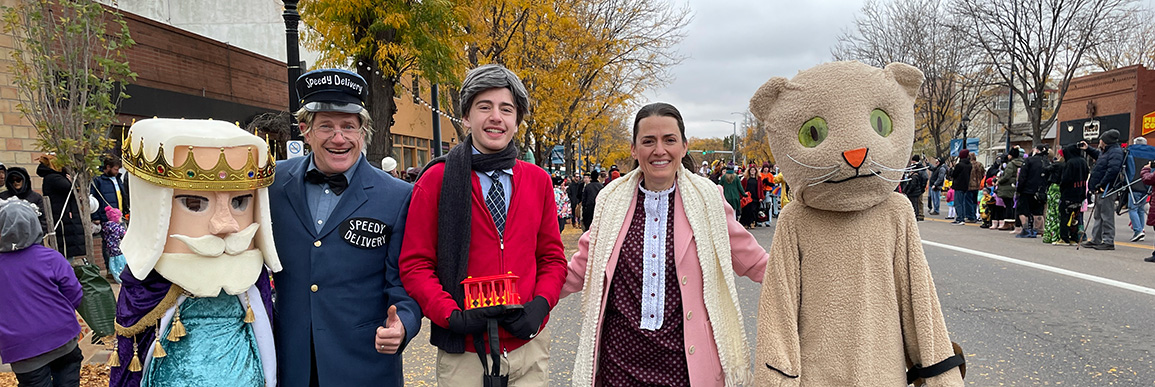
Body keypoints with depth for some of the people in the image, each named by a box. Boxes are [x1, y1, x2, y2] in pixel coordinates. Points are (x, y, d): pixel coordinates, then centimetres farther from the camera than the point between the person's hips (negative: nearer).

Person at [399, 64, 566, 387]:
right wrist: (452, 315, -15)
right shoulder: (436, 181, -5)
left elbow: (553, 257, 8)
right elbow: (414, 264, -4)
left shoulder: (538, 181, 4)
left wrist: (540, 306, -8)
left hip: (529, 346, 3)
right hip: (463, 351, -2)